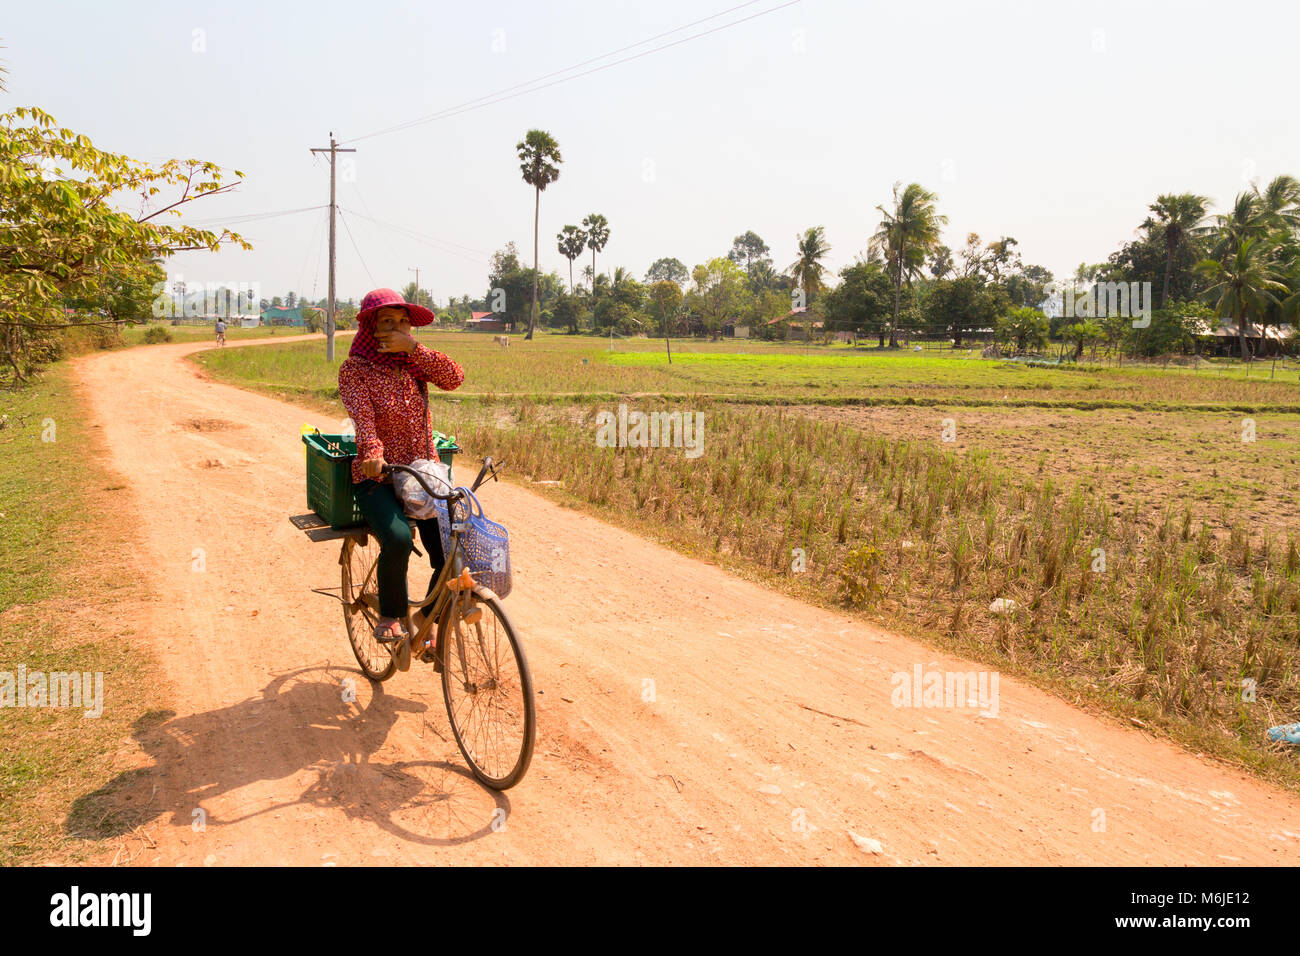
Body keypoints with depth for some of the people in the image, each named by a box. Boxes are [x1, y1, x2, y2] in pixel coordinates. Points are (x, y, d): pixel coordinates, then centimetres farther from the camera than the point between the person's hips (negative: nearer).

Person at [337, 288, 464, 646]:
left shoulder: (414, 362, 9)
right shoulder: (355, 369, -3)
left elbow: (454, 377, -9)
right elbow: (362, 415, -21)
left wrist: (413, 347, -16)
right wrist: (372, 452, -39)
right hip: (377, 478, -4)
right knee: (397, 540, -30)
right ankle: (390, 616, -2)